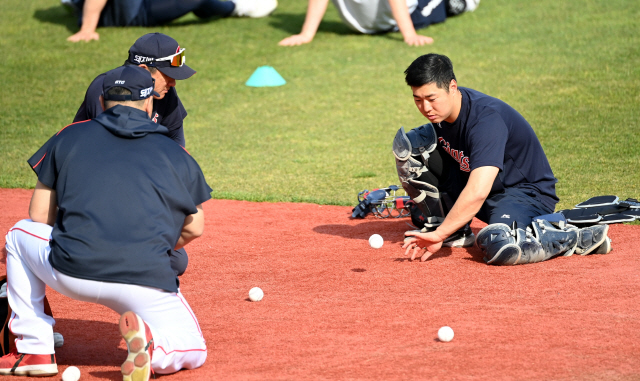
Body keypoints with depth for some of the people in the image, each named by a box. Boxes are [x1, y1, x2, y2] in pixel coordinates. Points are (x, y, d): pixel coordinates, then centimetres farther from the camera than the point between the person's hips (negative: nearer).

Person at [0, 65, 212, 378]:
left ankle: (34, 350, 21)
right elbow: (194, 229, 21)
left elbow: (39, 217, 17)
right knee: (194, 352, 23)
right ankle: (152, 344, -13)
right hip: (147, 283, 0)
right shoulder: (177, 155, 17)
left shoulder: (69, 137, 16)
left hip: (72, 274, 0)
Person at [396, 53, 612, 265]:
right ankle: (446, 225, 8)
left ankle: (573, 237, -16)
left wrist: (439, 235, -40)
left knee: (499, 247, -42)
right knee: (409, 143, -3)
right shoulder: (439, 109, -5)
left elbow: (477, 193, -40)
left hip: (527, 193, -8)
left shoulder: (486, 118, -30)